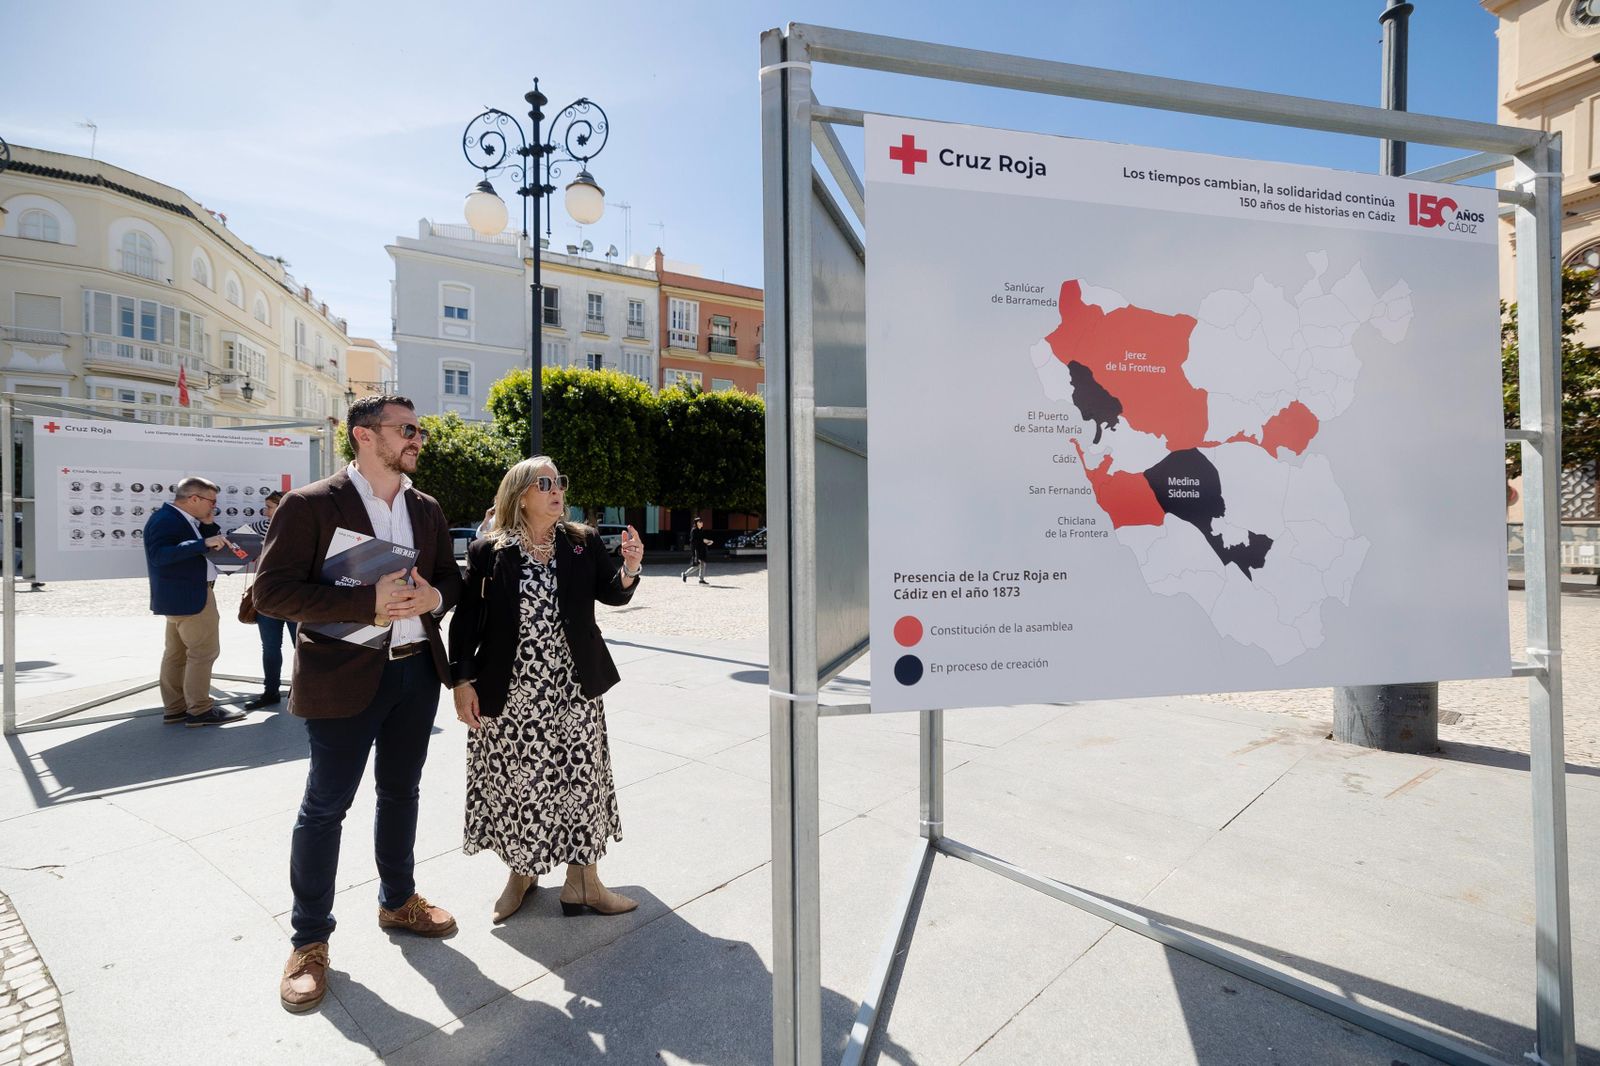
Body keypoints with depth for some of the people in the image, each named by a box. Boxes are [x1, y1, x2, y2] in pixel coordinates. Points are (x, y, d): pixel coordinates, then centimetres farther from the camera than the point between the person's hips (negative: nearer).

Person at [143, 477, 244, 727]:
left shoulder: (182, 519, 12)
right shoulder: (165, 519, -17)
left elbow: (211, 542, 18)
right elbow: (160, 554, -30)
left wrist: (208, 526, 1)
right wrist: (203, 543, -35)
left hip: (185, 595, 11)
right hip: (187, 596, -11)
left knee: (177, 653, 14)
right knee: (203, 652, -6)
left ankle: (174, 709, 21)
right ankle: (199, 710, 0)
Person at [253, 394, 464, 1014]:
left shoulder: (427, 509, 7)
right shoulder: (310, 506, -10)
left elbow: (451, 577, 13)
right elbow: (271, 592, -14)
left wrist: (435, 598, -11)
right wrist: (368, 604, -24)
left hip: (418, 670, 6)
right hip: (344, 677, -5)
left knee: (401, 792, 19)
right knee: (326, 806, 6)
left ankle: (398, 901, 39)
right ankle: (310, 940, 25)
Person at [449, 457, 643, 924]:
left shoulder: (583, 543, 2)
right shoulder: (490, 552, -4)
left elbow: (612, 595, 3)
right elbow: (466, 619, -2)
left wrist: (629, 568, -17)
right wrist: (462, 681, -6)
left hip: (574, 690, 2)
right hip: (510, 693, -1)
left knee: (580, 779, 6)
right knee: (516, 782, 10)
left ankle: (582, 880, 23)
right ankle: (521, 874, 34)